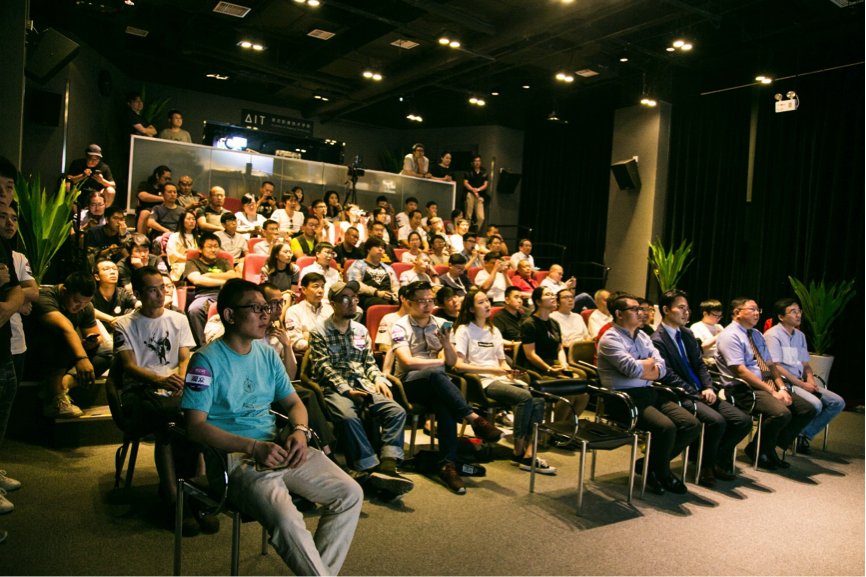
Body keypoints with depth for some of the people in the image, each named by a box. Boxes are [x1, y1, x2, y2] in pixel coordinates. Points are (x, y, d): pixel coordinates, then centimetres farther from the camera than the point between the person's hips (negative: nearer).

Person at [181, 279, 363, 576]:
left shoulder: (267, 354, 12)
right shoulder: (207, 361, -6)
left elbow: (293, 402, 18)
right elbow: (196, 427, -13)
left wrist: (299, 431, -6)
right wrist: (255, 447, -23)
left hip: (279, 448, 7)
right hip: (235, 456, -6)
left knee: (350, 494, -7)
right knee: (287, 520, -32)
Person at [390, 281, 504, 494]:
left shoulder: (440, 324, 14)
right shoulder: (400, 327, 0)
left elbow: (452, 362, 7)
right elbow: (408, 362, -13)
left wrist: (446, 344, -14)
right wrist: (439, 361, -5)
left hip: (437, 384, 3)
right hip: (411, 382, -3)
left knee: (445, 404, -34)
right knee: (435, 374, -38)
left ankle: (447, 465, -32)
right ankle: (474, 419, -35)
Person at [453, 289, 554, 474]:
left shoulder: (494, 331, 25)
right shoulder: (464, 330, 3)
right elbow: (458, 365, -9)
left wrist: (510, 372, -2)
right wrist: (493, 369, -13)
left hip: (501, 378, 6)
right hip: (482, 382, -6)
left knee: (538, 399, -22)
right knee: (525, 397, -29)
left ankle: (529, 452, -24)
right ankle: (518, 453, -17)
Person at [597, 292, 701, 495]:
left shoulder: (642, 336, 18)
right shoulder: (610, 339, -7)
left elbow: (662, 369, 8)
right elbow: (633, 369, -20)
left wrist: (641, 370, -11)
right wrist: (650, 362, 1)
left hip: (650, 393, 8)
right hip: (627, 398, -8)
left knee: (692, 425, -5)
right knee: (666, 427, -27)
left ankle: (653, 463, 13)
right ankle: (660, 472, 2)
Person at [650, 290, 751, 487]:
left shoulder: (687, 334, 18)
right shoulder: (657, 340, -9)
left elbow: (700, 364, 15)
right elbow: (669, 376, -14)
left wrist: (709, 388, -3)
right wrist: (697, 395, -16)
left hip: (702, 393, 8)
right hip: (682, 397, -8)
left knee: (744, 421, -6)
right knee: (716, 421, -29)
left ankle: (718, 460, 14)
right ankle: (705, 466, -2)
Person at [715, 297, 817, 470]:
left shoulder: (757, 335, 19)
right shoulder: (730, 336, -10)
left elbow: (771, 365, 15)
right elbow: (741, 371, -18)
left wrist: (781, 388, -4)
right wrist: (772, 392, -18)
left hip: (768, 386, 9)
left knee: (808, 410, -2)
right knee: (782, 413, -31)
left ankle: (770, 447, 8)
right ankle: (759, 450, -3)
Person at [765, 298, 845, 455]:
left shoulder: (800, 336, 17)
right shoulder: (773, 335, -10)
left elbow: (806, 364, 21)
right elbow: (775, 367, -16)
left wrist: (810, 381, -1)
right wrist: (802, 384, -14)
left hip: (799, 382, 9)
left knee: (838, 402, -3)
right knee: (815, 404, -28)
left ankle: (805, 434, 1)